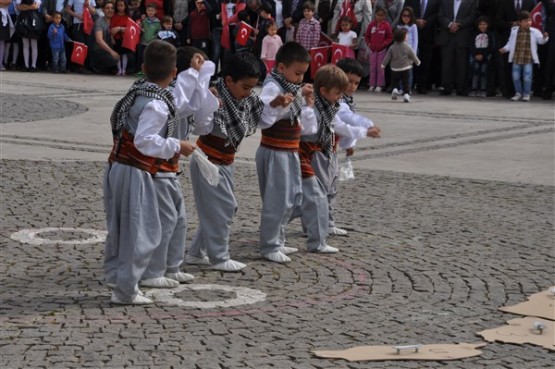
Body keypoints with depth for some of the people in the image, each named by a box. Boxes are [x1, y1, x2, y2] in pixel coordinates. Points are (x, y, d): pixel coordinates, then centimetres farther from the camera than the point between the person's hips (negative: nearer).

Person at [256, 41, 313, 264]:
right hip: (274, 152, -10)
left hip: (290, 151, 10)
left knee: (292, 198, 15)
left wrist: (304, 99, 9)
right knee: (276, 200, -5)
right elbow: (262, 118, -29)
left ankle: (277, 241, 27)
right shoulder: (272, 87, -17)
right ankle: (269, 247, 4)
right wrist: (278, 104, -43)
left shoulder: (292, 86, 12)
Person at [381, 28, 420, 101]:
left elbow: (388, 56, -1)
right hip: (405, 68, -2)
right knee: (406, 82, 3)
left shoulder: (392, 47, -1)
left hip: (395, 69, 2)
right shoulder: (407, 47, -7)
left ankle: (395, 90, -6)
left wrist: (383, 64, 6)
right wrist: (417, 62, 17)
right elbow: (413, 56, 1)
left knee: (395, 81, 17)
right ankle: (406, 94, -6)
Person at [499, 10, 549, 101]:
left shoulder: (534, 32, -2)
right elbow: (510, 43, 12)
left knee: (527, 77, -3)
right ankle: (518, 93, 20)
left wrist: (545, 37, -22)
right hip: (516, 59, 2)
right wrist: (505, 49, -1)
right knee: (516, 76, 5)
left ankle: (526, 94, 12)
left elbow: (541, 41, -2)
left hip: (528, 59, -2)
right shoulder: (514, 31, 4)